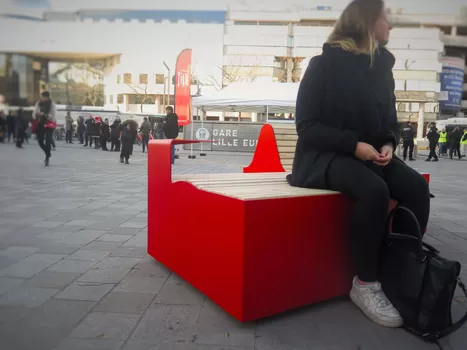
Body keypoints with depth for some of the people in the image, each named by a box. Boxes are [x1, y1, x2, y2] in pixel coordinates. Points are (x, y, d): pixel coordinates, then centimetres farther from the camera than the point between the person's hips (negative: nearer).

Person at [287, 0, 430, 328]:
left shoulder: (382, 68, 11)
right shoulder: (324, 65, -7)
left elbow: (390, 121, 16)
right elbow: (306, 124, -11)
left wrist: (388, 144, -7)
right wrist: (353, 144, -21)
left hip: (370, 154, 6)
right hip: (325, 156, -6)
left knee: (417, 187, -20)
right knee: (374, 190, -33)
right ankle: (365, 284, -18)